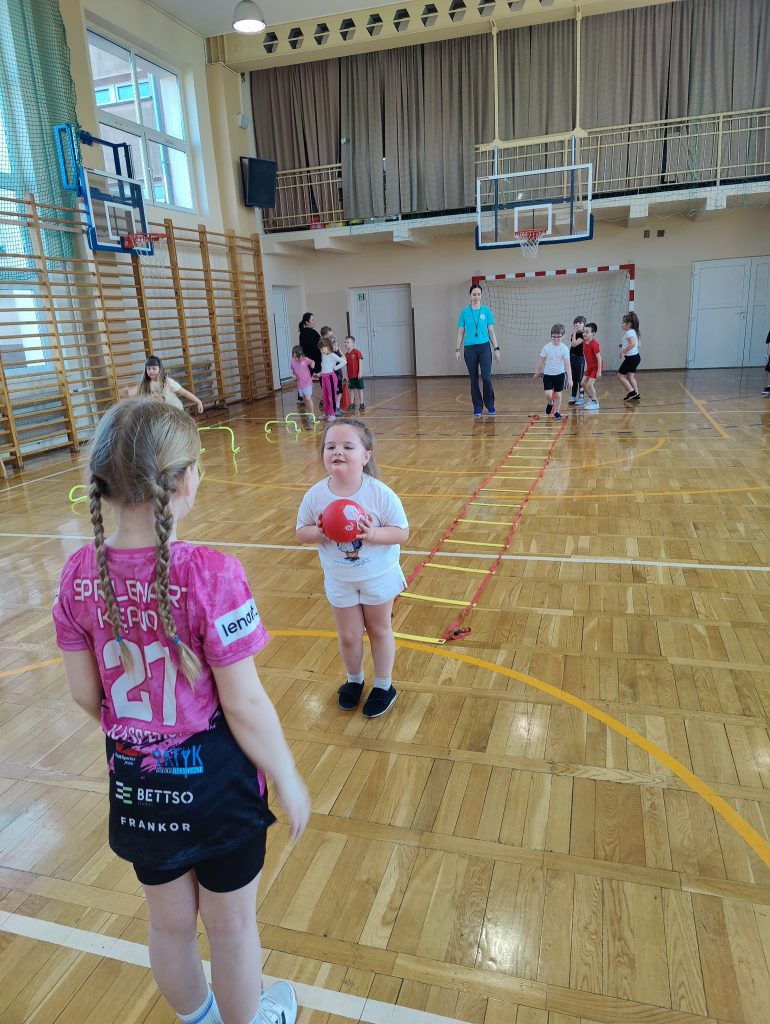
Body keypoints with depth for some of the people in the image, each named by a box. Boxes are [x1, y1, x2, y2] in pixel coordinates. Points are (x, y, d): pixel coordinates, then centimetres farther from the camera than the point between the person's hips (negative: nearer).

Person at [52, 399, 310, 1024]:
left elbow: (85, 694, -2)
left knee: (169, 923, 29)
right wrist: (289, 783, -6)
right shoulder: (210, 575, -28)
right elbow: (244, 706, -22)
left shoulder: (79, 574, -13)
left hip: (136, 783, 5)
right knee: (232, 925, 23)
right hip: (214, 780, -4)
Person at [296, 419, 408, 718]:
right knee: (348, 635, 16)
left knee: (379, 630, 18)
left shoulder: (381, 494, -25)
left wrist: (372, 534, -36)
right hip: (339, 580, 2)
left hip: (379, 577, -2)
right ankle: (354, 680, 45)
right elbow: (301, 533, -6)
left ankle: (383, 686, 38)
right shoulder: (315, 495, -17)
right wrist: (321, 532, -28)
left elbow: (402, 533, -19)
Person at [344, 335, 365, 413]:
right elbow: (346, 365, 10)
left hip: (357, 375, -5)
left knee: (360, 389, 4)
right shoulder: (346, 355, 7)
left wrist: (360, 372, -16)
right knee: (352, 390, 9)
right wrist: (347, 376, 7)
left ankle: (361, 405, 10)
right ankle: (352, 405, 13)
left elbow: (360, 362, -9)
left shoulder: (357, 352, -8)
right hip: (350, 376, 5)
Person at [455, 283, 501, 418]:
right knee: (474, 379, 5)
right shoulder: (465, 312, 5)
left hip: (484, 347, -1)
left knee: (486, 377, -10)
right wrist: (457, 349, 3)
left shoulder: (487, 311, 3)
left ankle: (490, 405, 8)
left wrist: (496, 349, 0)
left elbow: (491, 331, 6)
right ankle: (477, 408, 14)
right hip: (469, 349, 1)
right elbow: (460, 332, 9)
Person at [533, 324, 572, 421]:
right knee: (548, 394, -12)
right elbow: (541, 361, 4)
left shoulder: (565, 349, -9)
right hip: (548, 374, 0)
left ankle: (556, 412, 24)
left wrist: (570, 378, -16)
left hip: (559, 374, 0)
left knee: (558, 394, 7)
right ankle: (550, 403, 23)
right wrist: (537, 373, 10)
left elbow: (567, 364, -11)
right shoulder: (546, 347, -7)